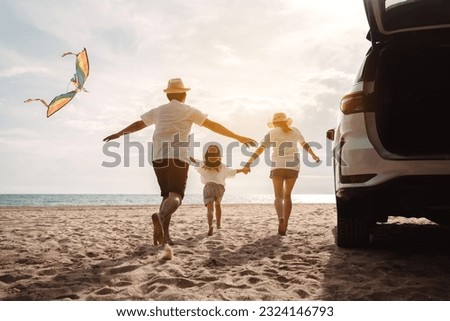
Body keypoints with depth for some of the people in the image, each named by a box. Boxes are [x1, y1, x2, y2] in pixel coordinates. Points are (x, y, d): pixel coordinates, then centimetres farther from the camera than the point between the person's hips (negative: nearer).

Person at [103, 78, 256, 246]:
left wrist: (119, 134, 44)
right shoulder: (189, 110, 8)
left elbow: (138, 124, 29)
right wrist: (239, 138, 8)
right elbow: (213, 126, 5)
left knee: (167, 195, 14)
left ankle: (165, 236, 2)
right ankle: (160, 216, -42)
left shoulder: (158, 110, 19)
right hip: (178, 158, -4)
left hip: (159, 158, 4)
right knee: (176, 195, -10)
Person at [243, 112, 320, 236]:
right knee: (287, 196, 14)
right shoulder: (295, 131, 13)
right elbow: (304, 144, 29)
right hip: (293, 167, 2)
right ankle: (284, 226, 8)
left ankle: (281, 218, -26)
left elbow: (259, 149, -7)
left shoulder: (272, 133, 3)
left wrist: (248, 164, -12)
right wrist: (314, 156, 44)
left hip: (278, 167, -2)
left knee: (278, 196, 4)